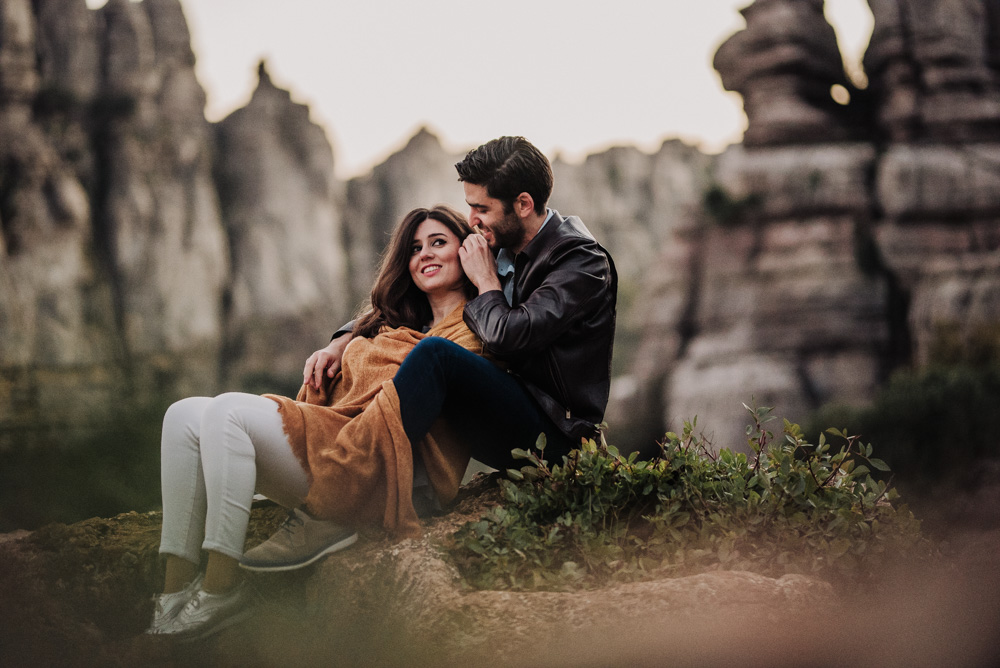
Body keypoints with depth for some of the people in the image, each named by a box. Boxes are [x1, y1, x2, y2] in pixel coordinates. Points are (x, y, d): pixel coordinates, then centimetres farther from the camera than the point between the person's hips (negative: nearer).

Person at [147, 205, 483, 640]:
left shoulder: (469, 329, 7)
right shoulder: (398, 323, 33)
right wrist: (328, 362, 9)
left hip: (369, 468, -9)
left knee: (227, 410, -25)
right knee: (185, 416, -7)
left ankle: (222, 588, -30)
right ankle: (177, 584, -20)